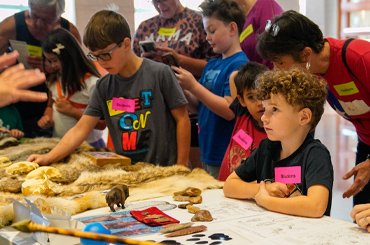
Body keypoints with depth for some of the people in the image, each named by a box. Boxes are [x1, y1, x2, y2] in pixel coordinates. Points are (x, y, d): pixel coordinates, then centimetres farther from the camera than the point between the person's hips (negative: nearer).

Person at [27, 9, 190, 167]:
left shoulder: (159, 74, -7)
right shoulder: (103, 87, 5)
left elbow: (182, 119, -3)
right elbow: (80, 130, 4)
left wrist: (181, 167, -6)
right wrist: (48, 158, -8)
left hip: (165, 169, -4)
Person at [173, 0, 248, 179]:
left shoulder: (239, 65, -15)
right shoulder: (211, 65, 10)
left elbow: (230, 110, -22)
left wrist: (193, 86, -19)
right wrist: (182, 89, -5)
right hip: (207, 153, 8)